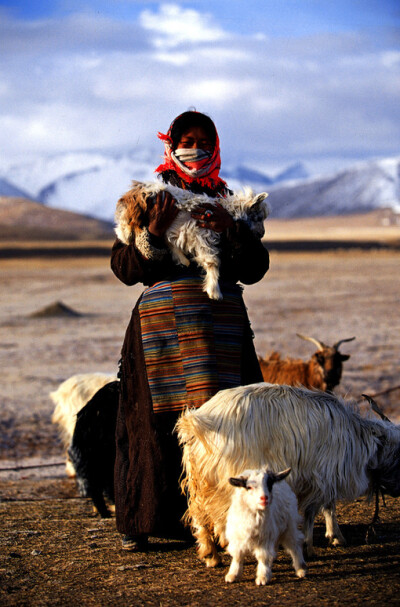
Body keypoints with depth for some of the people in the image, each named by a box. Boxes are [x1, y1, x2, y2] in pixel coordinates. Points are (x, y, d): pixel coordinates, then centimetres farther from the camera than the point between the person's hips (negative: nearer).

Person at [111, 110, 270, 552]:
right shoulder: (147, 202, 10)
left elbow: (255, 269, 6)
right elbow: (123, 268, 2)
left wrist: (231, 231, -10)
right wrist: (153, 233, -13)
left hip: (220, 327, 2)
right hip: (162, 324, -1)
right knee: (158, 420, -5)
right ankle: (141, 521, 4)